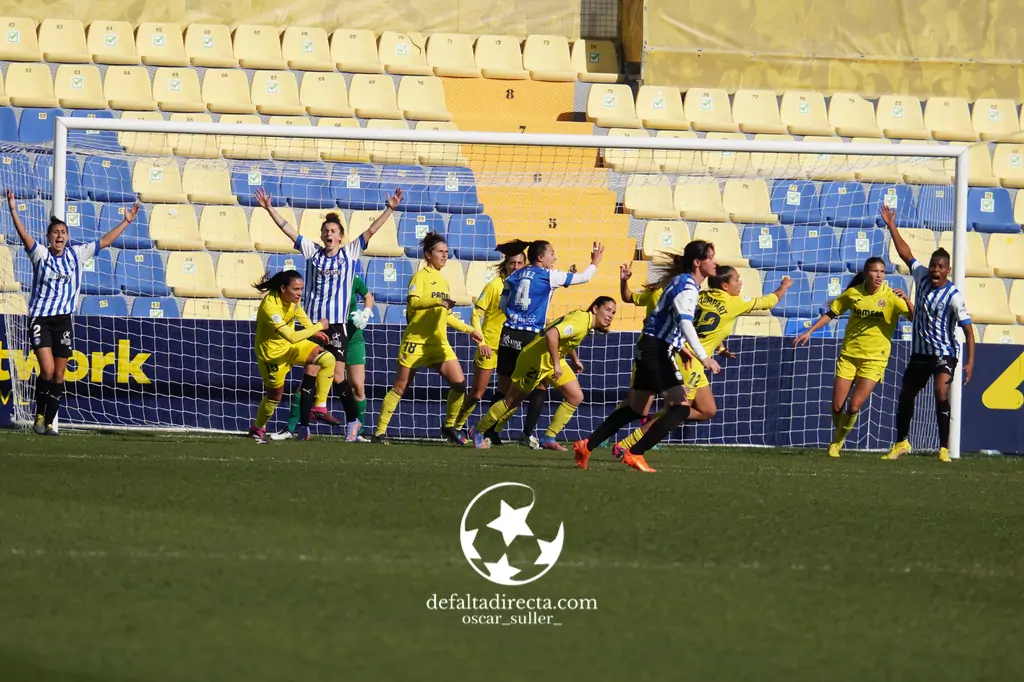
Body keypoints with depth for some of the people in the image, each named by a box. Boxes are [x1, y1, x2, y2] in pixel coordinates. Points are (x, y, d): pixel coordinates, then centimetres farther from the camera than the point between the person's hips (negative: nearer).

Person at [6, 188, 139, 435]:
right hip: (40, 319, -4)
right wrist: (13, 212, -32)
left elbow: (104, 241, 14)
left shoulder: (76, 254, 7)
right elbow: (24, 236, -18)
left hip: (63, 320, 4)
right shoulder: (40, 253, -3)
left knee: (58, 375, 3)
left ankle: (48, 423, 10)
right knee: (47, 370, -17)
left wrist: (126, 221, 15)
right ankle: (39, 415, 3)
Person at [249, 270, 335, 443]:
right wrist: (318, 327, -31)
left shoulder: (291, 298, -12)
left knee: (328, 359, -12)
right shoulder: (270, 307, -36)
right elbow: (292, 337, -40)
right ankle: (257, 428, 35)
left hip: (291, 345, 7)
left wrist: (313, 330, 6)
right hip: (272, 352, -7)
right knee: (275, 394, 7)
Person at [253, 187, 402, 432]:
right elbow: (288, 230, 7)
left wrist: (389, 209, -8)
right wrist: (269, 209, 3)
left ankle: (353, 421, 3)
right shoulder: (313, 251, 8)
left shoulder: (350, 252, 5)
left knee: (338, 375, -7)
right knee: (310, 373, 4)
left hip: (337, 323, -2)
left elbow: (371, 231, 0)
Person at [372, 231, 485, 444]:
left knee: (459, 383, -6)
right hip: (416, 339, -6)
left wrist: (469, 330, 21)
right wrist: (437, 301, -36)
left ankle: (449, 427, 10)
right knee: (400, 386, -2)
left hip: (438, 342, 6)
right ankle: (379, 432, 4)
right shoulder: (421, 276, -4)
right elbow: (413, 302, -22)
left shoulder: (443, 281, 18)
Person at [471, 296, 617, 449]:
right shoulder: (580, 321, -27)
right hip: (535, 360, -9)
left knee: (576, 397, -1)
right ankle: (478, 432, 22)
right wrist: (557, 365, -36)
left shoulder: (585, 318, 4)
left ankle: (549, 438, 6)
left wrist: (575, 360, 25)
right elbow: (551, 335, -41)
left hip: (554, 360, 9)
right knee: (511, 402, 4)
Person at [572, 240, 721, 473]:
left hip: (651, 349, 10)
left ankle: (586, 446, 19)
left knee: (635, 409, 16)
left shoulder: (681, 282, 14)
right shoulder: (687, 287, -16)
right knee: (680, 407, -14)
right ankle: (634, 454, -15)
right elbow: (685, 323, -30)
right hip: (657, 350, -10)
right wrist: (703, 357, -37)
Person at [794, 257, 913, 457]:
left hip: (874, 359, -2)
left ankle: (837, 441, 15)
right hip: (849, 355, 2)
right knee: (837, 407, 0)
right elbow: (830, 314, 12)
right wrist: (809, 332, 6)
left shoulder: (891, 296, -9)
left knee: (853, 407, -10)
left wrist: (906, 300, -34)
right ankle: (838, 438, 30)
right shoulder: (853, 294, -1)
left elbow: (915, 317, -18)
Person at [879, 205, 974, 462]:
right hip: (920, 353, 6)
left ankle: (944, 449, -23)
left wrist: (970, 362, -24)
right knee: (905, 395, 13)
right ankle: (901, 443, 35)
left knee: (941, 393, -26)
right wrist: (891, 227, 9)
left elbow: (968, 329, -18)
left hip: (944, 354, -6)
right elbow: (906, 253, 10)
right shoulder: (922, 277, -2)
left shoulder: (954, 296, -18)